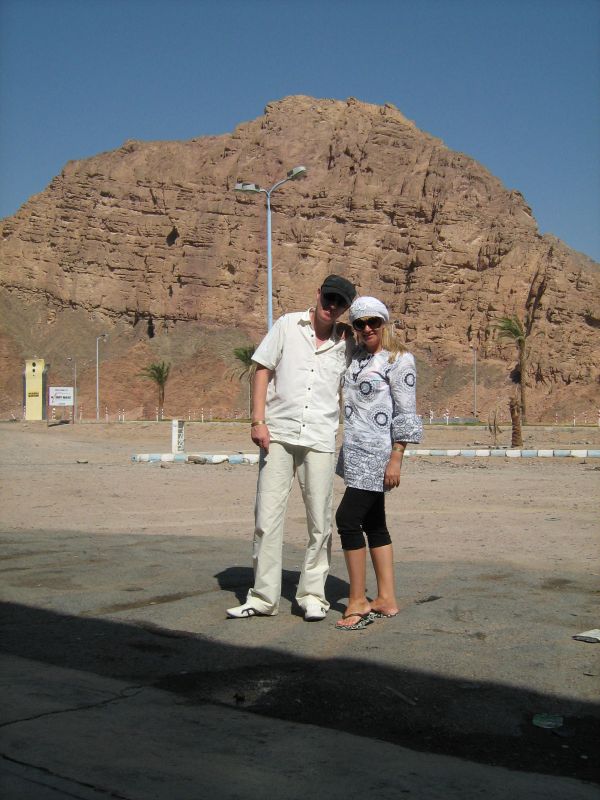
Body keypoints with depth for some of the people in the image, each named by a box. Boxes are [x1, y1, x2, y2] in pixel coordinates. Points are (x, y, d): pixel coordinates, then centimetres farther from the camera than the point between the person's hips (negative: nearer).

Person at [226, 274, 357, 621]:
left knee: (320, 521, 4)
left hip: (320, 439, 1)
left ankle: (313, 595, 17)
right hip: (278, 433, -1)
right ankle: (264, 597, 8)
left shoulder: (346, 343, 9)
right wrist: (258, 421, -4)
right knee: (267, 515, 0)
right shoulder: (288, 326, 6)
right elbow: (263, 370, 5)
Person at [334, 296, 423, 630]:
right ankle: (387, 599, 18)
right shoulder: (355, 354, 13)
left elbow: (406, 414, -11)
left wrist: (396, 459, -17)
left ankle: (358, 602, -4)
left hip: (377, 453, -8)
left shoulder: (400, 360, -7)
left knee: (348, 518, -13)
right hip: (356, 452, 8)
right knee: (374, 523, 11)